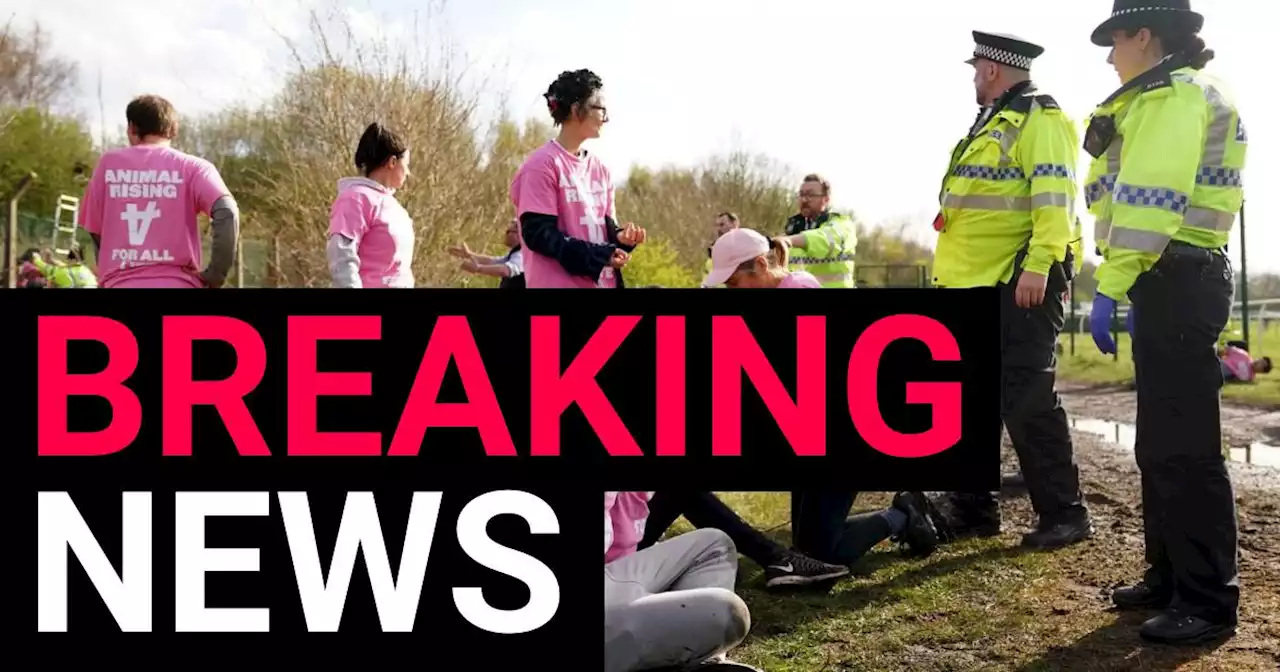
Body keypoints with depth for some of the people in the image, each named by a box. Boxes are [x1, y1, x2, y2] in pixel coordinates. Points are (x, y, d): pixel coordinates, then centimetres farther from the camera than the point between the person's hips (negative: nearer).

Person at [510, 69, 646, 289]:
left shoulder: (599, 168, 15)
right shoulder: (543, 164, -8)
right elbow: (537, 233, -14)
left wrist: (620, 238, -5)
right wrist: (599, 255, -19)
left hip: (602, 283, 8)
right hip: (557, 283, -8)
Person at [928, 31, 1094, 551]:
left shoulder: (1039, 119, -8)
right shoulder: (993, 122, 22)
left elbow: (1054, 197, -19)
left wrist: (1038, 265, -27)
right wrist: (951, 274, 25)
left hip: (1018, 284, -10)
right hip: (976, 284, 10)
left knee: (1026, 400, -8)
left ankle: (1064, 514, 3)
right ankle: (971, 507, 18)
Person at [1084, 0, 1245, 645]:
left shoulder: (1173, 95, -11)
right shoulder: (1175, 94, 23)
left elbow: (1150, 203, -21)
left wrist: (1108, 289, -24)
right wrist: (1129, 288, 19)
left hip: (1177, 281, -11)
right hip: (1176, 279, 11)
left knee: (1185, 446, -8)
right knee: (1161, 442, 15)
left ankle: (1208, 600, -2)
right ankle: (1170, 575, 25)